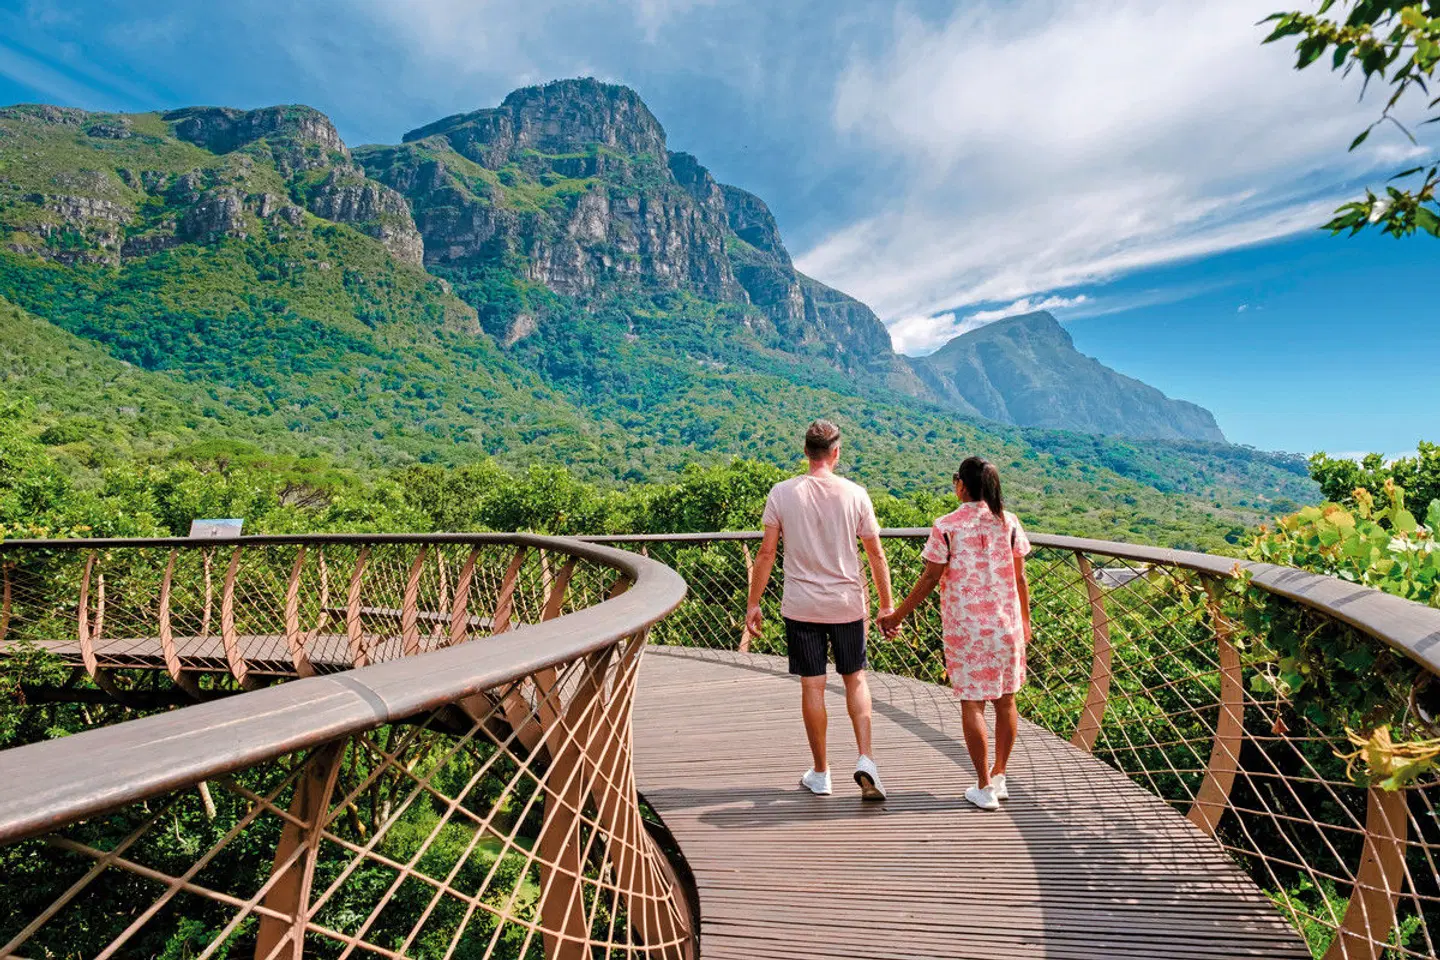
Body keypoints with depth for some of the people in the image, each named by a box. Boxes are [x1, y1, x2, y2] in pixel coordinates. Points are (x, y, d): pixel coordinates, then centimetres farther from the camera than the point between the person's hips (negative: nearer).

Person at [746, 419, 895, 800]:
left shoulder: (782, 493, -6)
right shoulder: (854, 494, -5)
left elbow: (766, 553, -5)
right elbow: (876, 554, -1)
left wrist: (753, 604, 3)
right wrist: (886, 605, 9)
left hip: (801, 607, 0)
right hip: (848, 604, 1)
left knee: (812, 686, 9)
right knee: (855, 678, 18)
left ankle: (820, 773, 22)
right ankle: (865, 760, 8)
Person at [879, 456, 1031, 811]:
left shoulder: (946, 526, -10)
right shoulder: (1009, 522, 1)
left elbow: (930, 579, -9)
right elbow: (1019, 577, 5)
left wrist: (897, 616, 0)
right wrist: (1025, 620, 19)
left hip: (964, 626, -4)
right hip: (1005, 623, 4)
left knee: (971, 702, 5)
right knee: (1005, 700, 15)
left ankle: (984, 787, 11)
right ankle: (999, 778, 27)